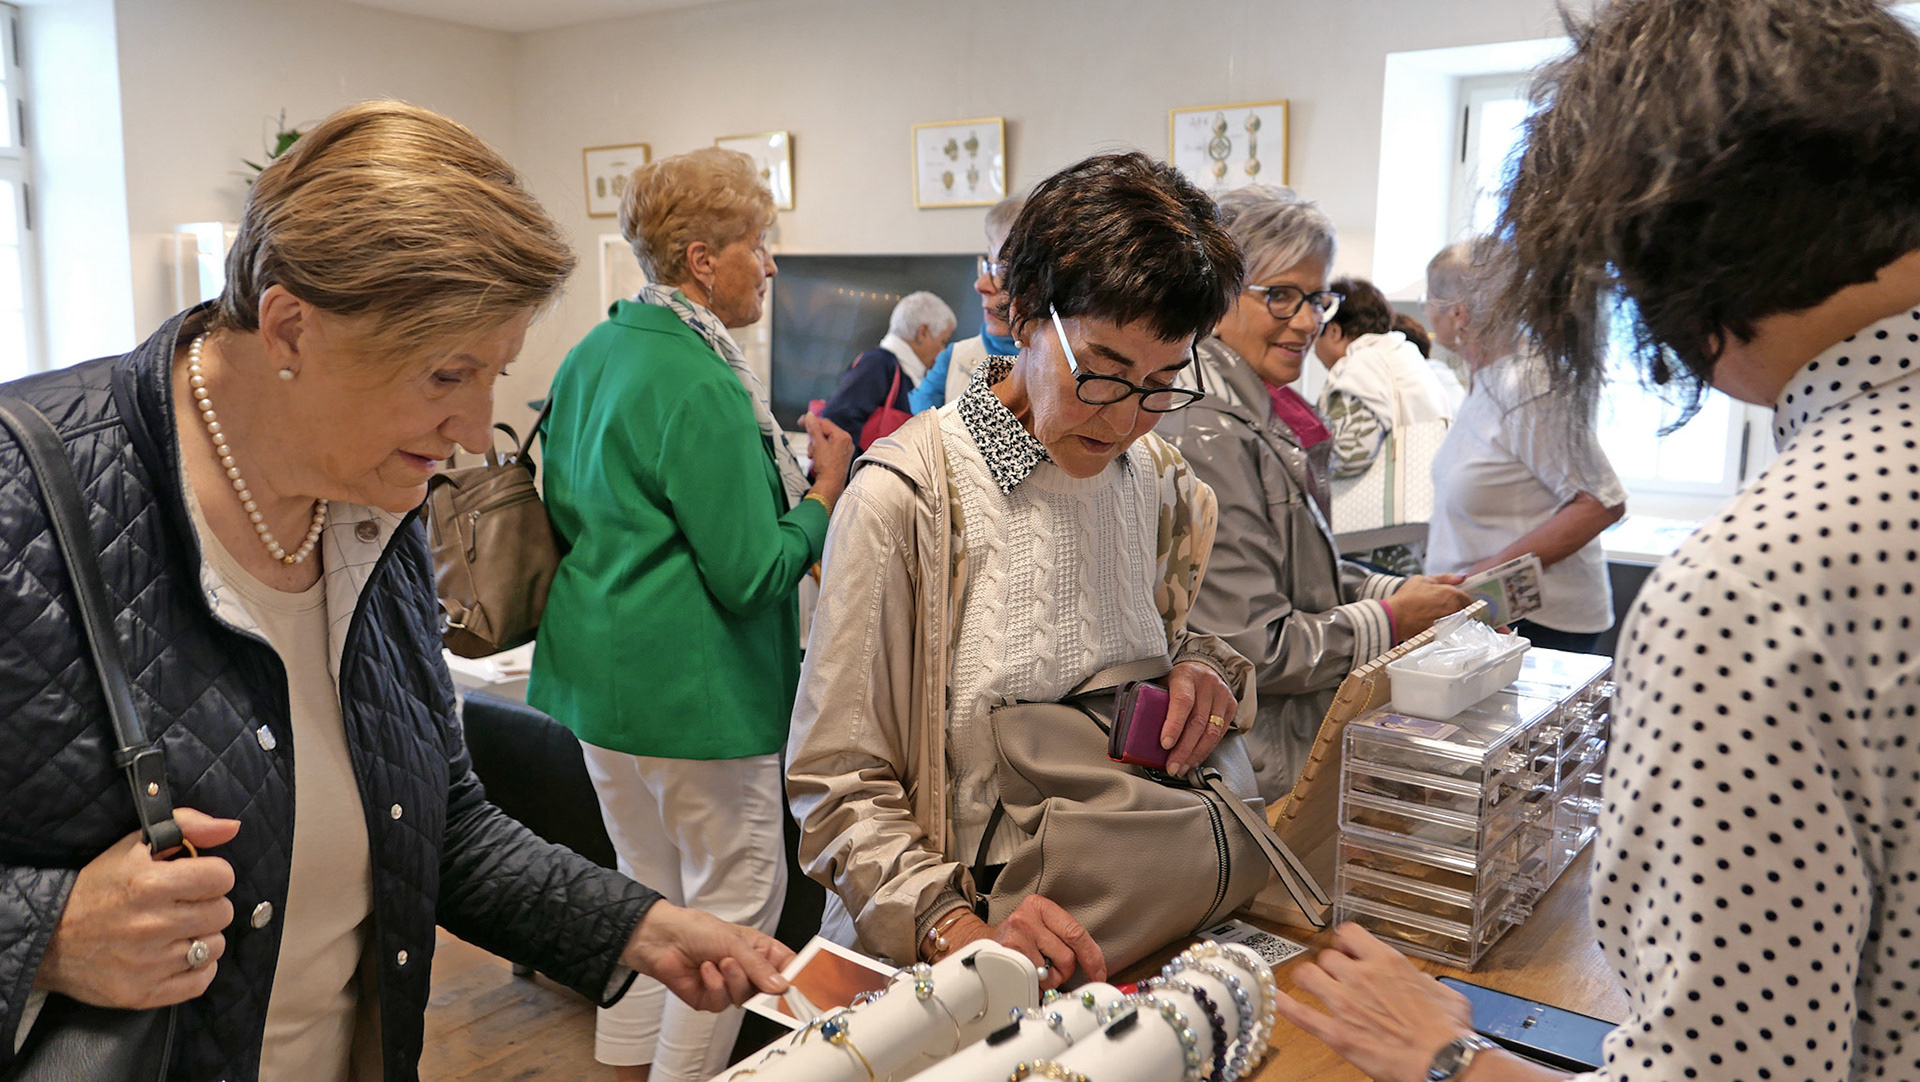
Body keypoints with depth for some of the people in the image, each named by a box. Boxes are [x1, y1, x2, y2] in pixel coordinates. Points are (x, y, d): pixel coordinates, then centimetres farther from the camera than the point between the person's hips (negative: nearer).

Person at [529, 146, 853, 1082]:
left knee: (649, 889, 22)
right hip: (690, 687, -10)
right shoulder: (701, 386, -21)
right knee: (737, 900, 7)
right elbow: (749, 574, -21)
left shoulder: (589, 356, 8)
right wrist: (823, 494, -5)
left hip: (595, 670, 10)